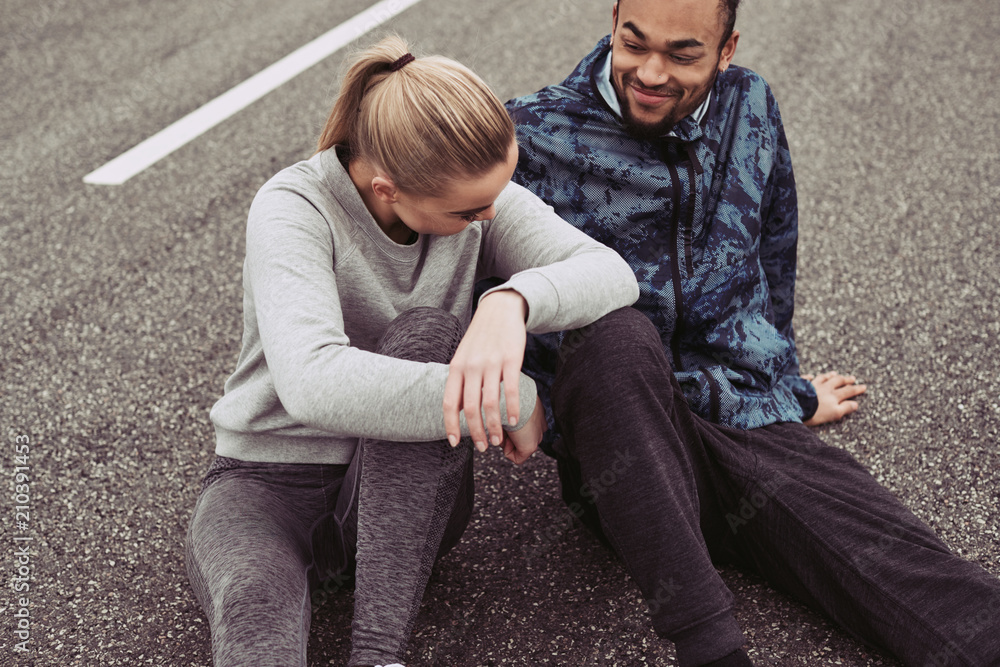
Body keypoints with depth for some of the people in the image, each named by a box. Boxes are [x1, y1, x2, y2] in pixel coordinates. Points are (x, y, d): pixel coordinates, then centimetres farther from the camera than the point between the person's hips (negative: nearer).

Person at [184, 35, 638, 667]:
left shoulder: (480, 195, -7)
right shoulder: (295, 207, -21)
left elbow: (614, 275, -18)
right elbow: (313, 385, -37)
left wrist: (514, 299, -40)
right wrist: (513, 401, -34)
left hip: (408, 491, 4)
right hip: (269, 480, -3)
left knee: (427, 335, -30)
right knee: (255, 605, -39)